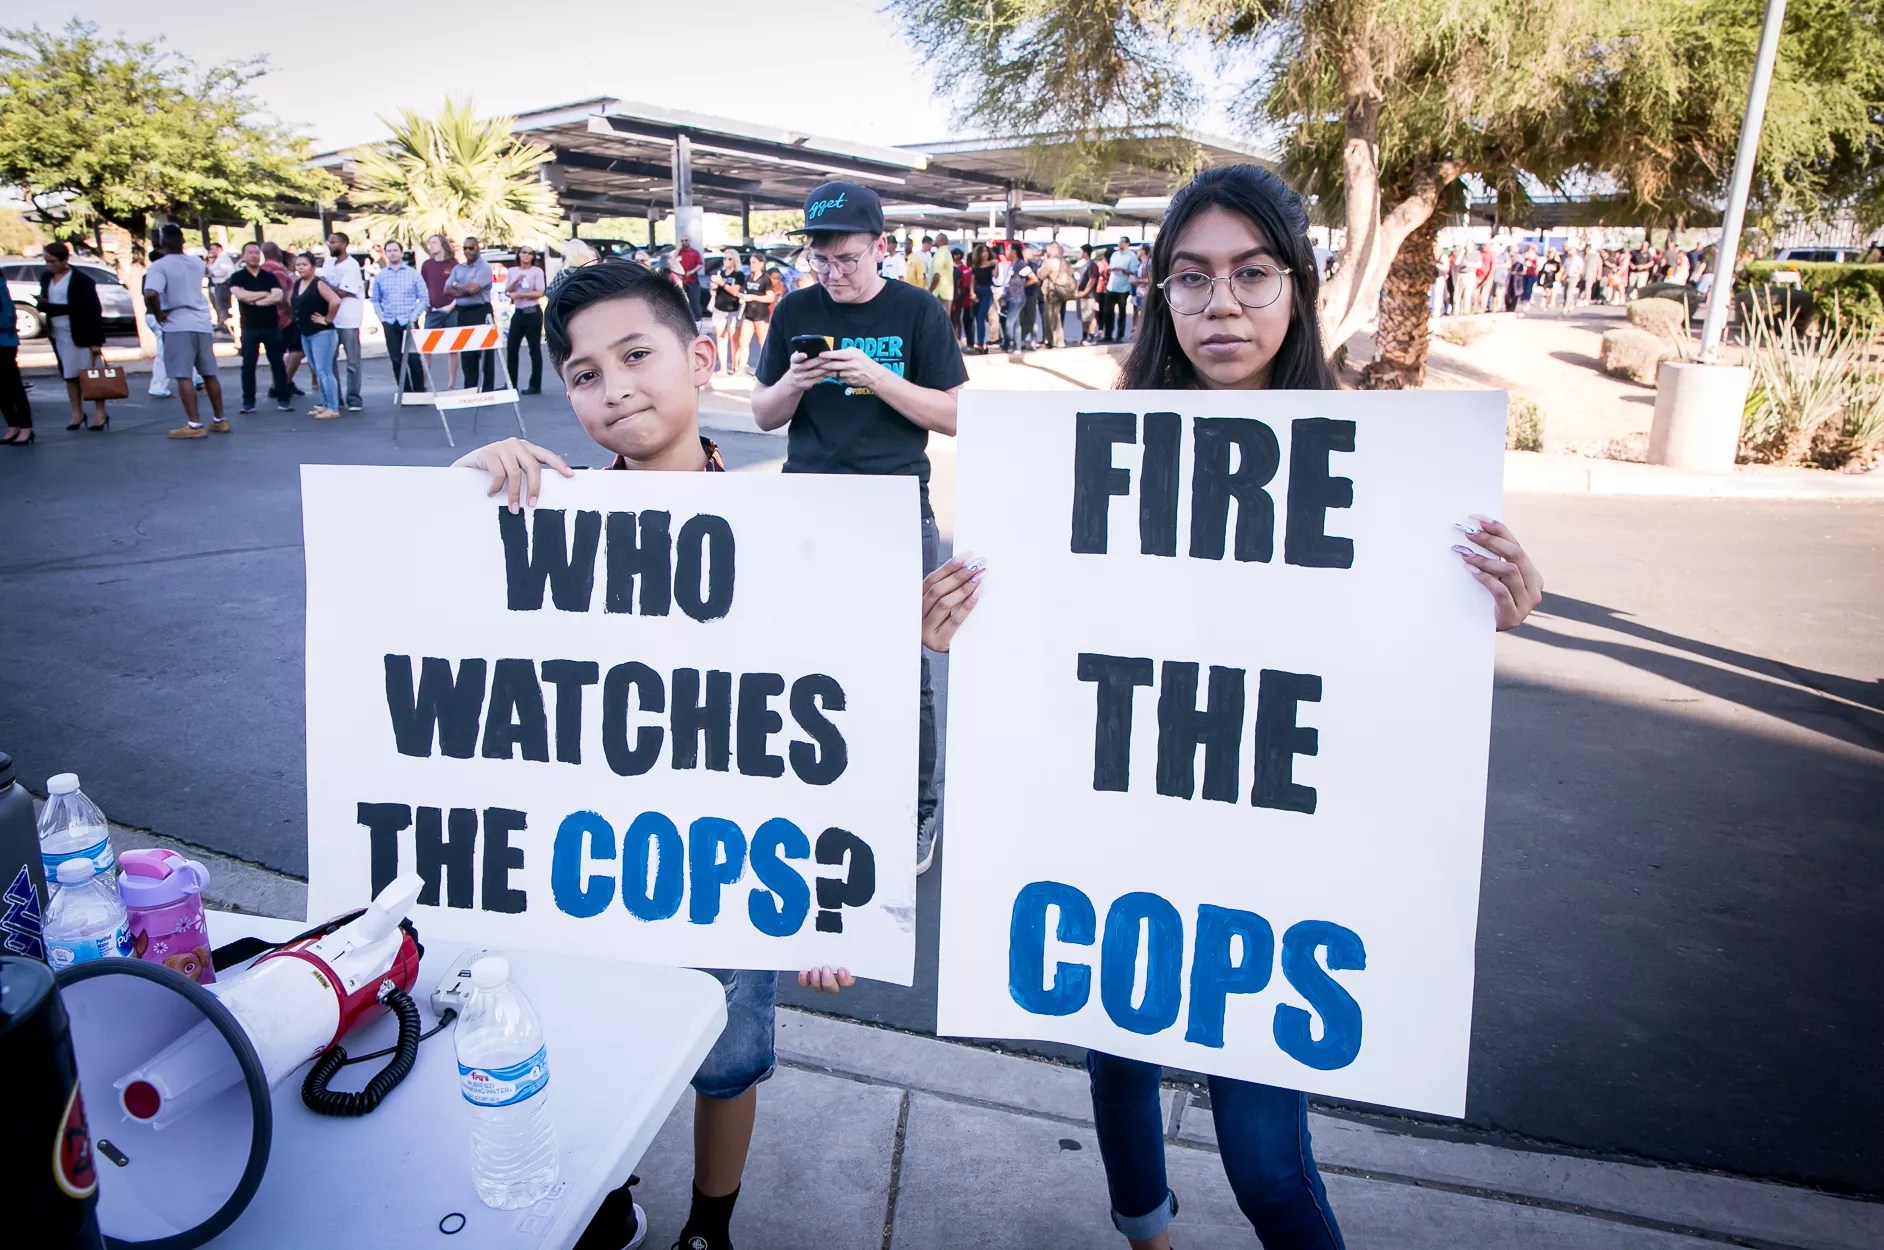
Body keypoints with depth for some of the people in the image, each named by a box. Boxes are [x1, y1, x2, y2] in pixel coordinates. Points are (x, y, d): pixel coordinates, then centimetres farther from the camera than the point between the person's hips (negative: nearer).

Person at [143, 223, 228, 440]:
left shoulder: (159, 266, -11)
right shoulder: (196, 262, 7)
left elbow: (150, 294, -25)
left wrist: (158, 314, -9)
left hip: (178, 326, -6)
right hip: (202, 323, 6)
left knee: (183, 376, -5)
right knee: (209, 374, 13)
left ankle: (194, 425, -10)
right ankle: (219, 420, 19)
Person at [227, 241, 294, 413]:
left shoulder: (269, 276, 7)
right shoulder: (237, 277, 3)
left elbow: (278, 296, -9)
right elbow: (240, 295, -15)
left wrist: (254, 300, -12)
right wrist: (265, 294, -8)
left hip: (272, 326, 1)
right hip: (249, 327, -1)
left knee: (278, 363, 3)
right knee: (248, 365, 0)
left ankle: (283, 399, 8)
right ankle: (248, 402, 5)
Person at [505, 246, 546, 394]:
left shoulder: (537, 271, -4)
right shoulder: (512, 271, 9)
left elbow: (540, 293, -12)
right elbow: (507, 291, 7)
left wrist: (518, 294, -13)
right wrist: (516, 281, -10)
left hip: (533, 313, -5)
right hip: (518, 312, 5)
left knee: (534, 349, 0)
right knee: (511, 347, 4)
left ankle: (535, 386, 5)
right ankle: (511, 384, 12)